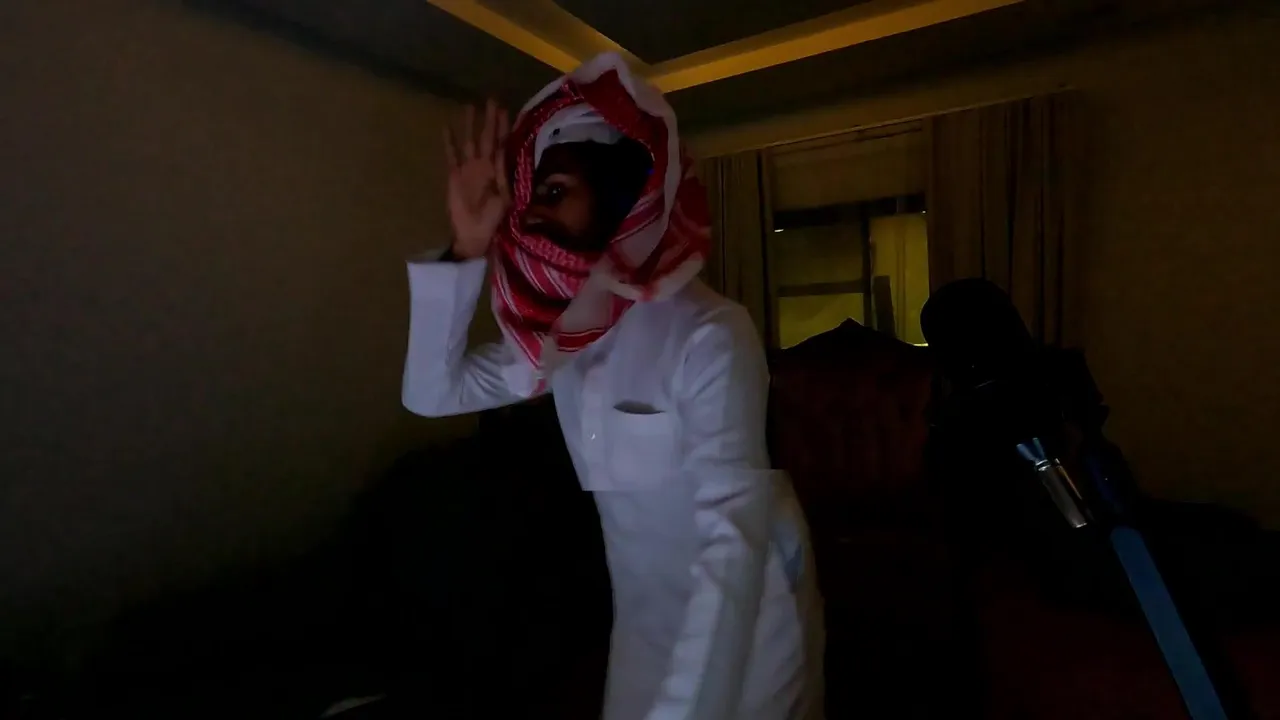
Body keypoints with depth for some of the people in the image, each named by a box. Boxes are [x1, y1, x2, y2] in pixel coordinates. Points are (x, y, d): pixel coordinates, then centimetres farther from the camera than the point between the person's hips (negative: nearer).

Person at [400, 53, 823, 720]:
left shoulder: (709, 336, -27)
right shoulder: (561, 333, -5)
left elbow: (734, 537, -31)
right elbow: (432, 392, -5)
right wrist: (465, 252, -16)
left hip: (743, 627, -5)